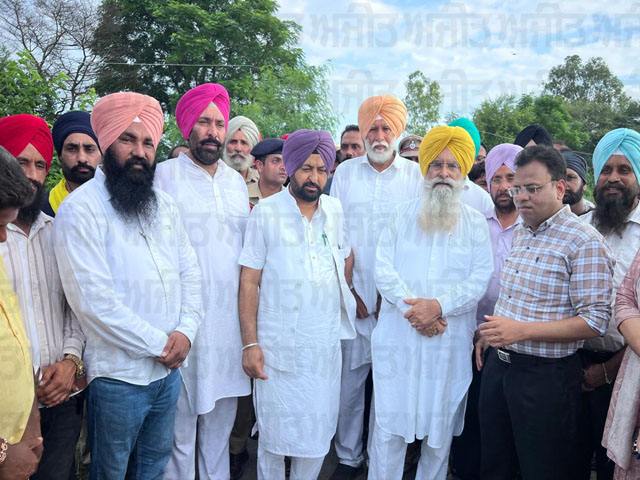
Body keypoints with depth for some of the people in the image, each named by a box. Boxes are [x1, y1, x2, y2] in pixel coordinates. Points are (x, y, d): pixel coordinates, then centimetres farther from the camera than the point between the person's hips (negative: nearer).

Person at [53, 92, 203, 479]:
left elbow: (189, 271, 7)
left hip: (169, 369, 6)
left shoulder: (163, 204, 7)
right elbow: (94, 301, -21)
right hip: (119, 375, -5)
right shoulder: (80, 208, -14)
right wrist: (160, 344, -15)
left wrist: (185, 331, -8)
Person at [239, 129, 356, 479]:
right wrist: (250, 343, -11)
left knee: (319, 430, 13)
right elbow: (249, 281, -7)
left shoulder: (335, 209, 4)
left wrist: (347, 301, 8)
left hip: (326, 344, 3)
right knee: (276, 433, 8)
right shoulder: (266, 212, -6)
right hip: (278, 345, -3)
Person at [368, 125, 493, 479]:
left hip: (450, 341, 0)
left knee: (441, 424, 10)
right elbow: (383, 268, -1)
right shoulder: (402, 214, 8)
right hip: (398, 337, 0)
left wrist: (439, 305, -18)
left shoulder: (475, 223, 6)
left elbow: (480, 279, -4)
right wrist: (410, 307, -14)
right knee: (389, 422, 4)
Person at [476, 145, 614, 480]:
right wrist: (489, 334, 9)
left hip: (545, 374, -7)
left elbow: (594, 322, -19)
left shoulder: (584, 242, -15)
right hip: (498, 364, 7)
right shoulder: (520, 232, 9)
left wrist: (522, 330, -25)